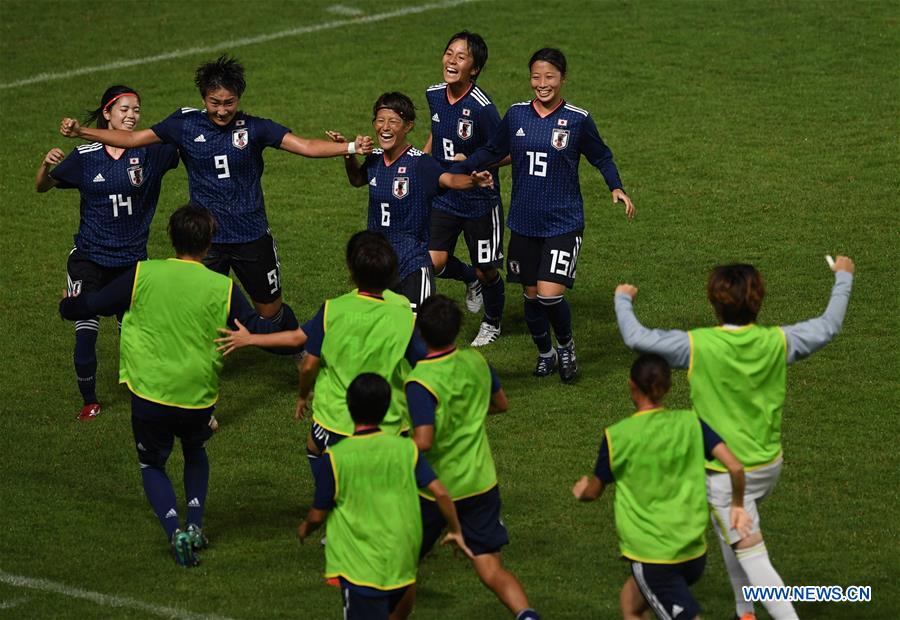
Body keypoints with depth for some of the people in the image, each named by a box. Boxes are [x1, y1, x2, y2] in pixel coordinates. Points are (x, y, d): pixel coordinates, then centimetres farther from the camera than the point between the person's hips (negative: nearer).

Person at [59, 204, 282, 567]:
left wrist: (68, 306, 24)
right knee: (195, 453, 32)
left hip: (149, 394, -1)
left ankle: (175, 531, -6)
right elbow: (260, 329, 2)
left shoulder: (144, 275, -7)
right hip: (198, 397, 1)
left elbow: (92, 305, 1)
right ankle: (195, 525, 13)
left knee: (152, 465, 20)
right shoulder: (222, 288, -6)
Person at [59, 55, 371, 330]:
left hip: (252, 237, 0)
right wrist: (79, 132, -8)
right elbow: (131, 138, 0)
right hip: (206, 239, 0)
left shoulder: (254, 128, -7)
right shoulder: (186, 125, -3)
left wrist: (351, 147, -26)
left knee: (271, 310, 11)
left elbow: (306, 146, -12)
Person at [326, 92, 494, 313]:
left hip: (412, 264, -6)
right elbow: (357, 180, 25)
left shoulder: (419, 163, -16)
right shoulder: (375, 159, 2)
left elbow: (448, 179, -36)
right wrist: (348, 153, 8)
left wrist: (473, 180, -56)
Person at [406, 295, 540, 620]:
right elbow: (500, 403, 16)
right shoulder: (475, 361, -2)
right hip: (481, 483, 5)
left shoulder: (420, 382, -21)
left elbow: (423, 441, -28)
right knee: (492, 570, 1)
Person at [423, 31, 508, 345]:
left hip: (480, 199, -4)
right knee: (433, 262, -10)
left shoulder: (482, 107, -24)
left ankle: (492, 322, 41)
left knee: (486, 270, 10)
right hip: (443, 196, 4)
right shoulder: (435, 94, -5)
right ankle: (470, 279, 26)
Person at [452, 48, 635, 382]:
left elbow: (601, 157, 6)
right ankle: (545, 354, 34)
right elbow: (492, 151, 15)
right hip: (523, 223, 4)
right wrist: (452, 171, 10)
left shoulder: (577, 120, -7)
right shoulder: (516, 114, 1)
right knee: (531, 295, 11)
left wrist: (616, 188, -10)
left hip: (563, 223, -4)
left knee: (550, 294, -15)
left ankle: (565, 344, 13)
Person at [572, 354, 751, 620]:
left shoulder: (617, 436, -10)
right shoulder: (690, 423, -2)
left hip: (651, 557, -5)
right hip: (694, 551, 5)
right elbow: (735, 467, -9)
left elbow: (593, 491, 4)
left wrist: (581, 490, 28)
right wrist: (737, 505, 11)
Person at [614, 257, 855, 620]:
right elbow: (828, 326, 6)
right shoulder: (776, 342, -9)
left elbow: (636, 338, -15)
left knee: (751, 556, -5)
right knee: (728, 527, 30)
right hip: (769, 465, 6)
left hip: (726, 471, -6)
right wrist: (843, 278, 22)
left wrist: (623, 300, 5)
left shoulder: (698, 345, -21)